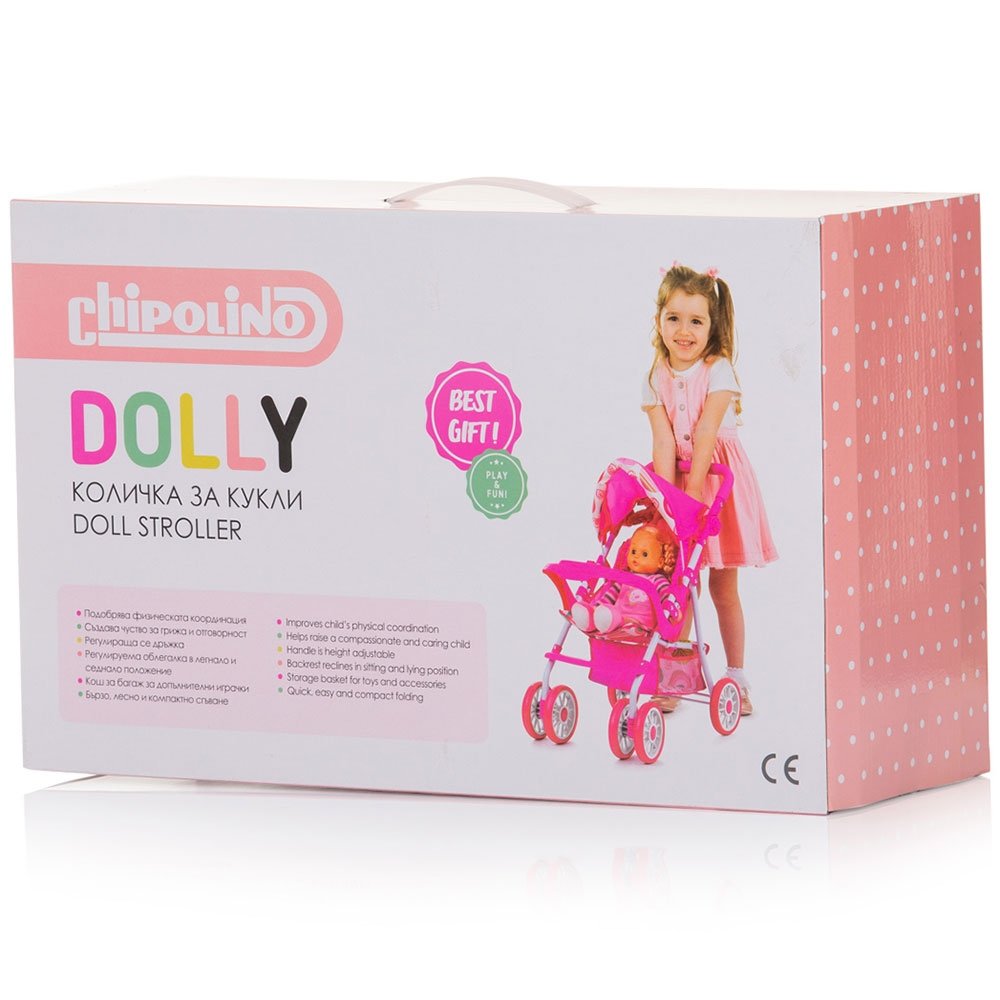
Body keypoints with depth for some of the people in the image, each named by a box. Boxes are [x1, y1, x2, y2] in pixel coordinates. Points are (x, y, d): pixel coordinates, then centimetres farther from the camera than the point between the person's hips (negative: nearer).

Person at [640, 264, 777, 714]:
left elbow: (705, 434, -20)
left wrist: (692, 489, -26)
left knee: (723, 585, 3)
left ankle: (736, 678, 13)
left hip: (717, 475, -3)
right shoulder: (656, 379, -3)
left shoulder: (718, 371, -13)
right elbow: (664, 440, -11)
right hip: (676, 475, 3)